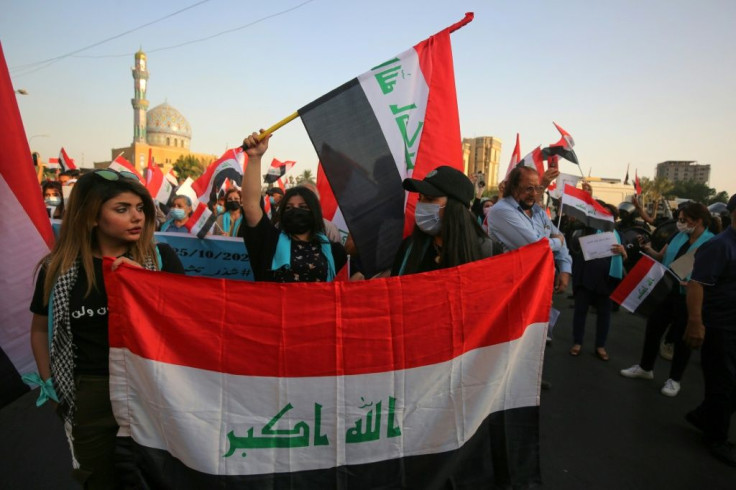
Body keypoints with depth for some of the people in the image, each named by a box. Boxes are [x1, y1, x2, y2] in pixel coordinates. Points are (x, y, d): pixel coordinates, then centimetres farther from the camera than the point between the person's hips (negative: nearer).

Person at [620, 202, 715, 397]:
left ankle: (674, 379, 23)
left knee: (682, 336, 7)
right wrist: (649, 249, -7)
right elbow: (661, 257, 12)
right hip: (666, 290, 6)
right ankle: (645, 367, 30)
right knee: (653, 328, 12)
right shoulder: (678, 236, 4)